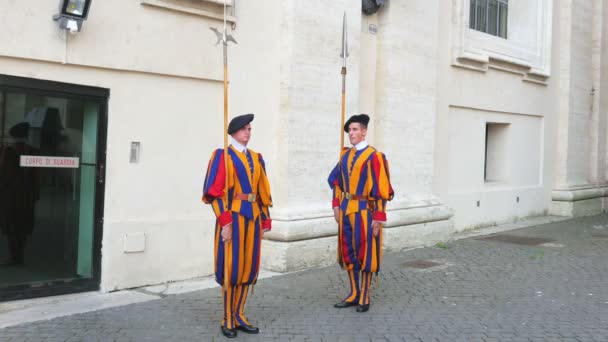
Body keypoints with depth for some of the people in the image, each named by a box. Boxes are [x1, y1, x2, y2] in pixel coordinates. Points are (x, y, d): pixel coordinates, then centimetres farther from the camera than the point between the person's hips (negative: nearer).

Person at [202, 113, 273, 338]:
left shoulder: (256, 158, 14)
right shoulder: (223, 156, -4)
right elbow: (216, 192, -11)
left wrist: (265, 220, 11)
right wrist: (225, 222, -18)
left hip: (253, 217, 6)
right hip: (233, 217, -6)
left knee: (249, 267, 9)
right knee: (231, 267, -1)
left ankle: (239, 315, 20)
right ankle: (228, 320, 10)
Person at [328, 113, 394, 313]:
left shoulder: (374, 156, -11)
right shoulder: (345, 155, 9)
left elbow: (381, 190, -13)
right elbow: (336, 180, 17)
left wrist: (378, 218, -16)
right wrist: (336, 205, 9)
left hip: (364, 211, -7)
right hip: (346, 211, 7)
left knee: (364, 253, 2)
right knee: (348, 253, 12)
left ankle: (364, 298, 14)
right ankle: (354, 294, 24)